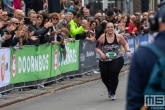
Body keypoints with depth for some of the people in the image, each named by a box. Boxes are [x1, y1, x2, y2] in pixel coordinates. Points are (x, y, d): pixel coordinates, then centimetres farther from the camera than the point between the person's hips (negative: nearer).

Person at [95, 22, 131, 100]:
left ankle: (113, 93, -4)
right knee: (104, 77, -1)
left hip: (117, 59, -1)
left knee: (113, 73, -23)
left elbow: (125, 44, 11)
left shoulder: (118, 37, -3)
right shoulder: (102, 37, -5)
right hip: (104, 60, 1)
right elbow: (97, 48, -2)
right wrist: (101, 53, -20)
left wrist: (128, 51, -5)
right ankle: (109, 89, 37)